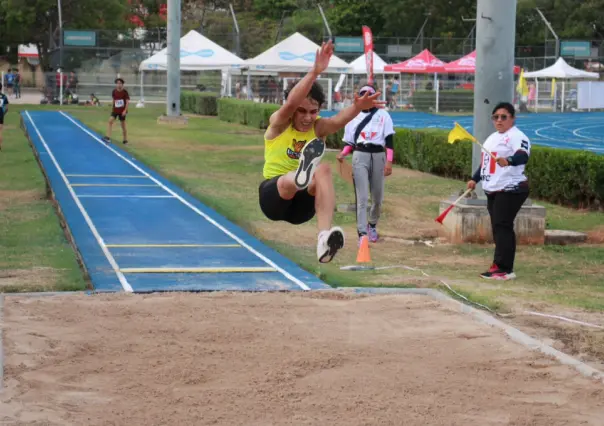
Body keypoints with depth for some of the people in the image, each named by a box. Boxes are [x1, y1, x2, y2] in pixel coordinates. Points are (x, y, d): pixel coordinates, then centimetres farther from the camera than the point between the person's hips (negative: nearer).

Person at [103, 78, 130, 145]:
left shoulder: (125, 92, -10)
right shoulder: (114, 91, 1)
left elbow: (128, 102, -11)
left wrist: (125, 110, -18)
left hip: (122, 111, -3)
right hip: (115, 110, 3)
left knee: (123, 125, 7)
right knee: (110, 121, -17)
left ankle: (125, 139, 22)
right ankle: (108, 137, -22)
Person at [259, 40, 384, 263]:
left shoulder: (318, 127, 1)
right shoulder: (278, 123, -5)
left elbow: (339, 119, -22)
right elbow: (290, 103, -28)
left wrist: (357, 107, -46)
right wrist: (315, 71, -41)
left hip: (302, 205, 2)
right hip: (273, 197, -2)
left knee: (323, 170, -31)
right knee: (288, 182, -38)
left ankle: (325, 238, -48)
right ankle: (301, 175, -78)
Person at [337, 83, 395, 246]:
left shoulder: (383, 115, 7)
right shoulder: (353, 116, 12)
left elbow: (389, 140, 1)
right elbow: (350, 142, 13)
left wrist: (389, 161, -10)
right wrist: (342, 154, -8)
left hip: (378, 156, 0)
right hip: (360, 156, 0)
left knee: (378, 197, 8)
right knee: (362, 197, -10)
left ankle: (372, 225, 35)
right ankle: (362, 234, -15)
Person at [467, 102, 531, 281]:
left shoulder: (517, 136, -11)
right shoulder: (493, 137, 19)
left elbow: (523, 156, -30)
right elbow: (485, 161, 31)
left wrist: (508, 161, -49)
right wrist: (475, 179, 30)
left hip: (510, 190, -9)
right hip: (492, 190, 9)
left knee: (502, 227, -13)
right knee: (498, 228, 9)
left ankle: (504, 269, -13)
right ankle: (499, 266, 12)